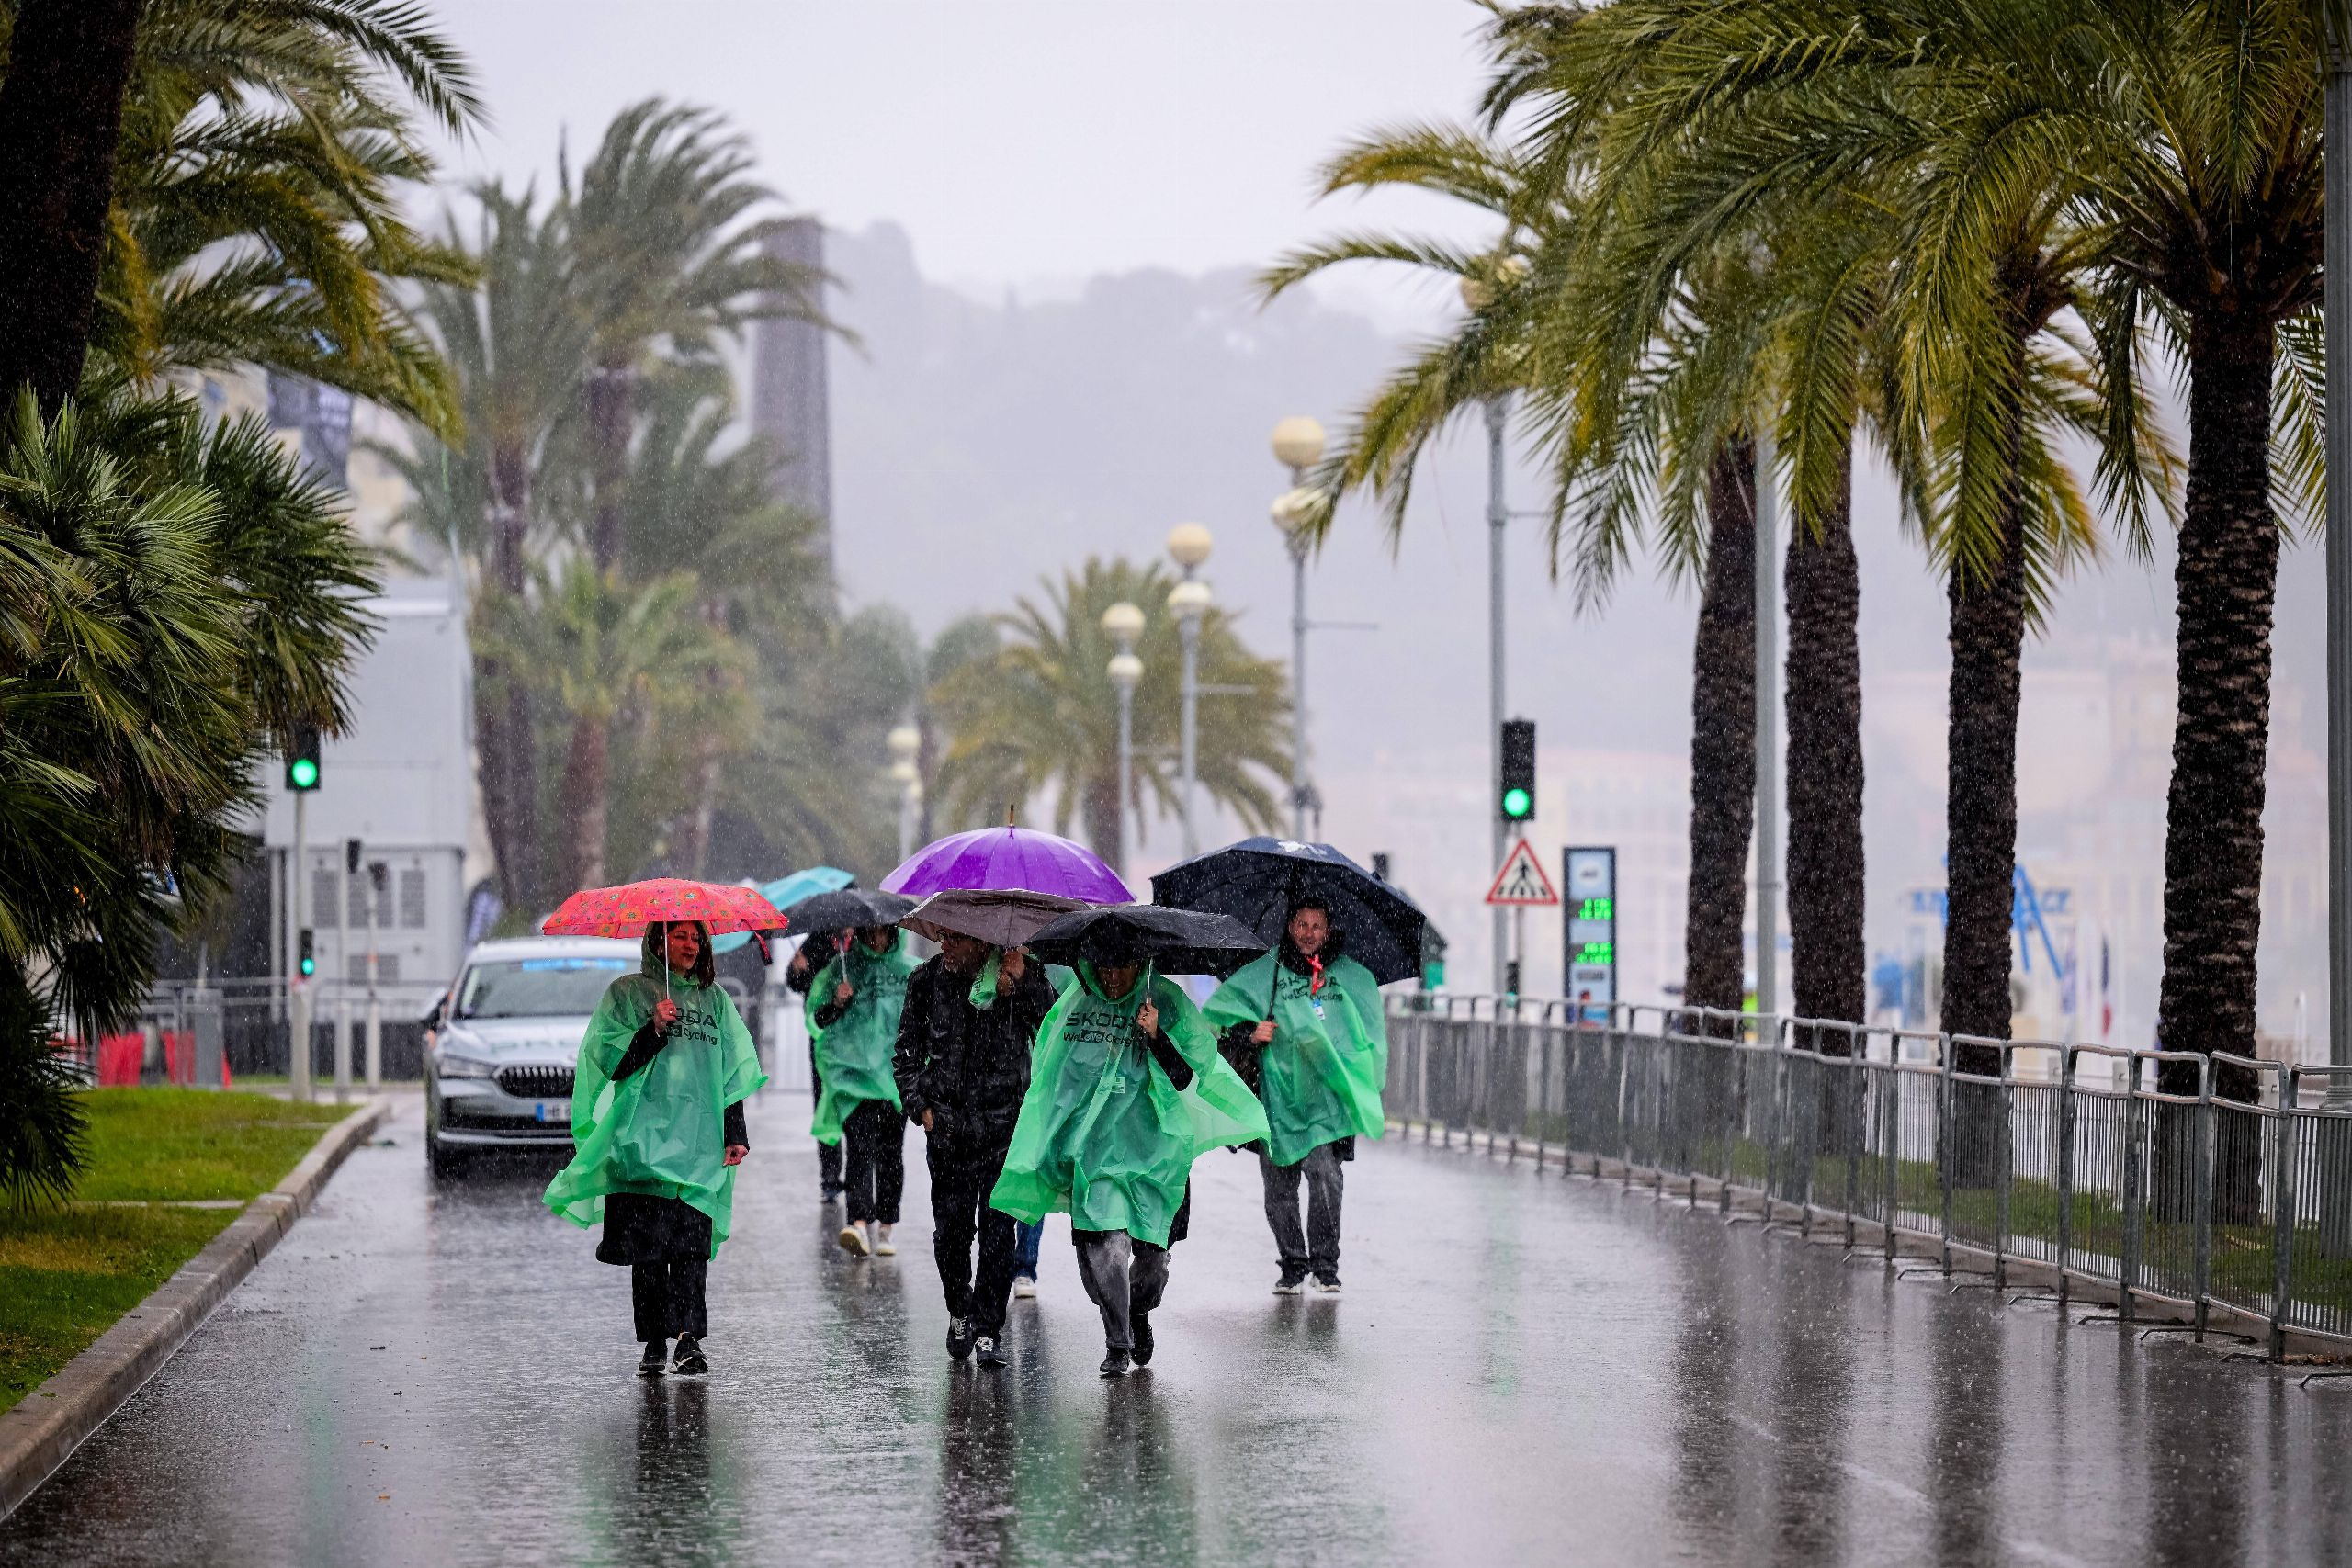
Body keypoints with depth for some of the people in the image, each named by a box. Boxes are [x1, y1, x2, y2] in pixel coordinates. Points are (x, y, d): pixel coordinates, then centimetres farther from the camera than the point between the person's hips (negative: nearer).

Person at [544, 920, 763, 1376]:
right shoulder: (626, 993, 7)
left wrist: (735, 1134, 8)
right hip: (644, 1135, -2)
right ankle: (654, 1343, 1)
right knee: (646, 1243, -5)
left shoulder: (715, 1000, 17)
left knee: (691, 1241, -11)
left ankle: (689, 1338, -20)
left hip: (699, 1137, 2)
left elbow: (733, 1075, 17)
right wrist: (653, 1030, -14)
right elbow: (609, 1062, -1)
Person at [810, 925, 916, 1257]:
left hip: (896, 1071, 2)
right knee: (859, 1145, -16)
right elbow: (818, 1020, 10)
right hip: (854, 1069, -2)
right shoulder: (843, 968, 8)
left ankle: (884, 1228, 14)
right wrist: (836, 1003, -9)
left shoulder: (910, 972, 10)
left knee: (891, 1151, 5)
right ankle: (859, 1221, -27)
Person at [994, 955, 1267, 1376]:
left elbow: (1186, 1079, -9)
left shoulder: (1168, 1002, -2)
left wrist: (1156, 1037, -22)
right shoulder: (1075, 1003, 6)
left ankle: (1139, 1311, 37)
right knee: (1103, 1241, -15)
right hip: (1094, 1146, 1)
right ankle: (1117, 1345, -5)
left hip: (1152, 1142, -1)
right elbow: (1045, 1068, 22)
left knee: (1152, 1247, 4)